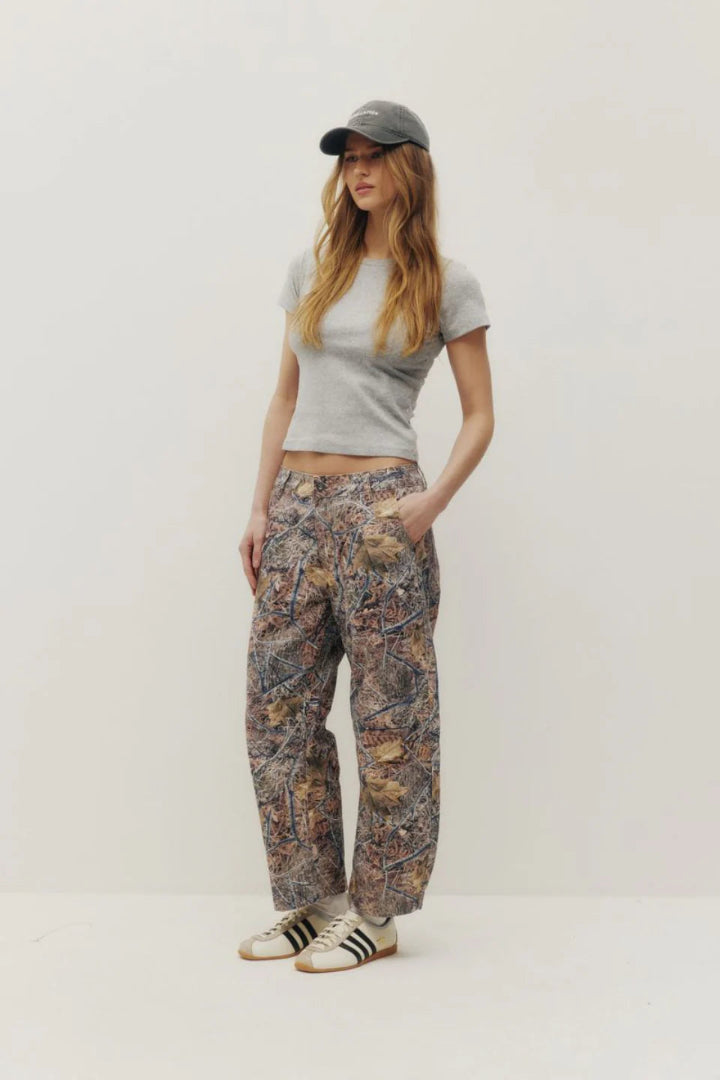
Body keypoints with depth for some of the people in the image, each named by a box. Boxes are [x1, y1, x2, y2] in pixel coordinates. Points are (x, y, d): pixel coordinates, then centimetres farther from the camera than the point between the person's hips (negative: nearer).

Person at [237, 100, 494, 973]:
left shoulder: (445, 283, 0)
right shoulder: (311, 269, 12)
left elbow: (480, 415, 1)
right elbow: (286, 397, 15)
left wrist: (435, 498, -15)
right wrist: (261, 508, 9)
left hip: (380, 506, -5)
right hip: (298, 506, 5)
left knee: (388, 715, 2)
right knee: (277, 707, 6)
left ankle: (376, 912, 15)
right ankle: (314, 900, 20)